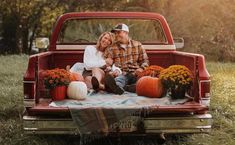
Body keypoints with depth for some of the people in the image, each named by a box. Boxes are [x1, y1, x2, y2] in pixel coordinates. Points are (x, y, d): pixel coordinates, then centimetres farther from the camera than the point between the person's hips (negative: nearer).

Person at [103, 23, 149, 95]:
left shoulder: (137, 45, 19)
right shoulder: (111, 48, 14)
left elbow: (145, 60, 18)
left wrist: (141, 68, -5)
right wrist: (110, 72, -18)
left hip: (135, 73, 2)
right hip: (121, 74, -2)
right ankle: (116, 86, -73)